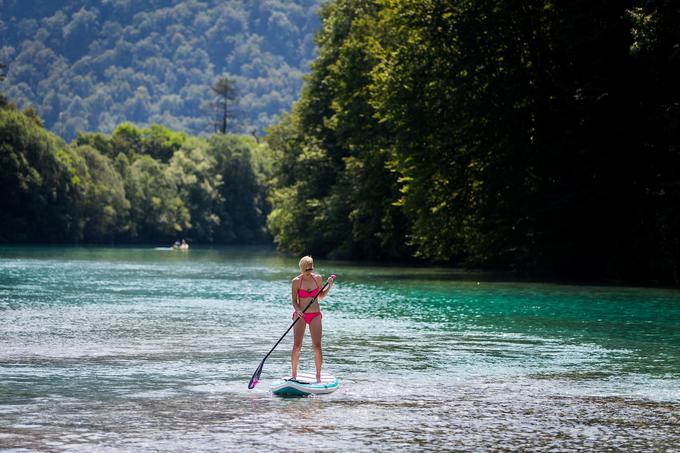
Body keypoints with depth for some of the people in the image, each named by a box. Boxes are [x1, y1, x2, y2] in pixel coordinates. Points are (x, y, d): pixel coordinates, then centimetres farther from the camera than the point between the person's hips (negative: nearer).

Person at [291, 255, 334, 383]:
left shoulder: (317, 278, 3)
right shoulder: (296, 281, -4)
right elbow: (294, 301, -2)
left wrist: (329, 286, 2)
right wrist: (298, 310, -21)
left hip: (315, 315, 2)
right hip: (300, 315, -2)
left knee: (317, 346, -6)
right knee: (297, 346, -7)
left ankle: (318, 376, 2)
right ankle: (294, 376, 4)